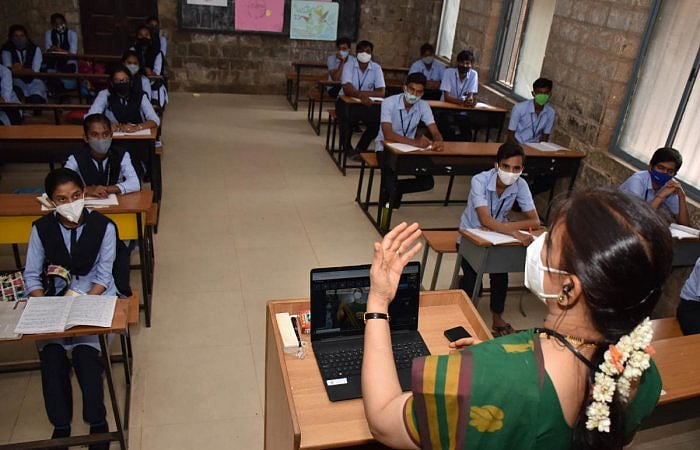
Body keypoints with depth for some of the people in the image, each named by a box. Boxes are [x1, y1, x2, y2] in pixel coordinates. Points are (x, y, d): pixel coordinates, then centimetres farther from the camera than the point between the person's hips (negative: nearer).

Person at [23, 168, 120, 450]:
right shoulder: (41, 229, -2)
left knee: (85, 352, -25)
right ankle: (60, 424, -2)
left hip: (95, 297, -2)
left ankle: (97, 421, -5)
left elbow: (103, 275, -6)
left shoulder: (103, 226, -9)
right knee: (51, 355, -21)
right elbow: (32, 275, 2)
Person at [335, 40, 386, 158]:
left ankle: (361, 148, -4)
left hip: (367, 103, 3)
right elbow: (347, 89, -22)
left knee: (379, 117, -24)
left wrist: (361, 93, -25)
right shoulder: (349, 65, -9)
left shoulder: (376, 68, -3)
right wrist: (362, 96, -41)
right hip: (346, 101, -3)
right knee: (348, 115, -35)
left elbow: (381, 92, -12)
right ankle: (346, 147, -9)